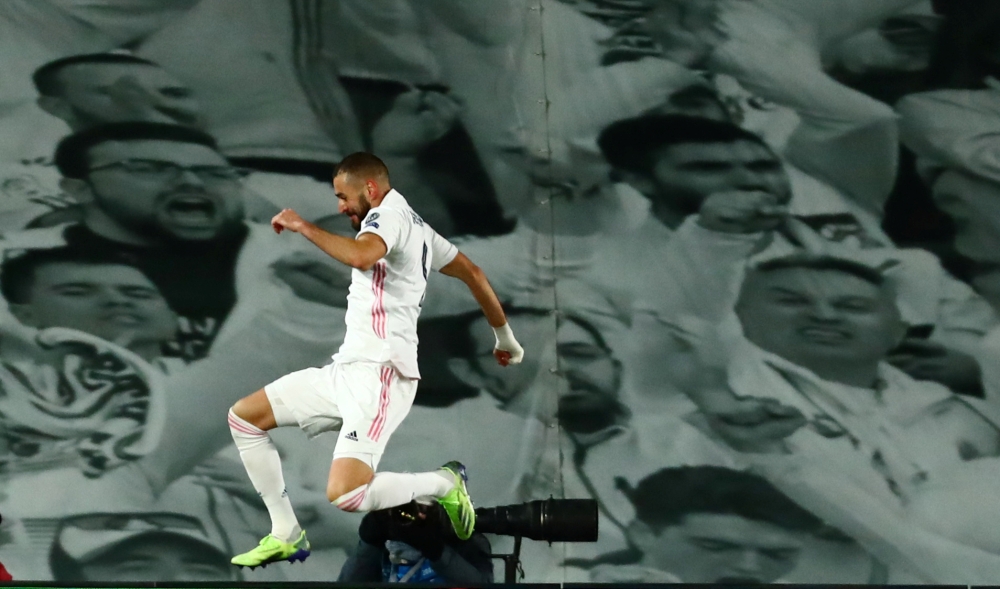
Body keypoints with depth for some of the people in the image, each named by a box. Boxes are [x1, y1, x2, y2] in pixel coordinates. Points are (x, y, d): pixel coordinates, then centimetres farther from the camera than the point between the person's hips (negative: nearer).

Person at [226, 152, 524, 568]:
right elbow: (473, 274, 28)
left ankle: (443, 484, -1)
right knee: (243, 416, 9)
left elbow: (360, 256, -32)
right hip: (348, 368, 11)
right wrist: (505, 338, 37)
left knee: (344, 495, -25)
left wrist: (302, 226, -20)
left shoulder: (389, 213, -9)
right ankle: (286, 534, 13)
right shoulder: (414, 225, 20)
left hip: (378, 376, -11)